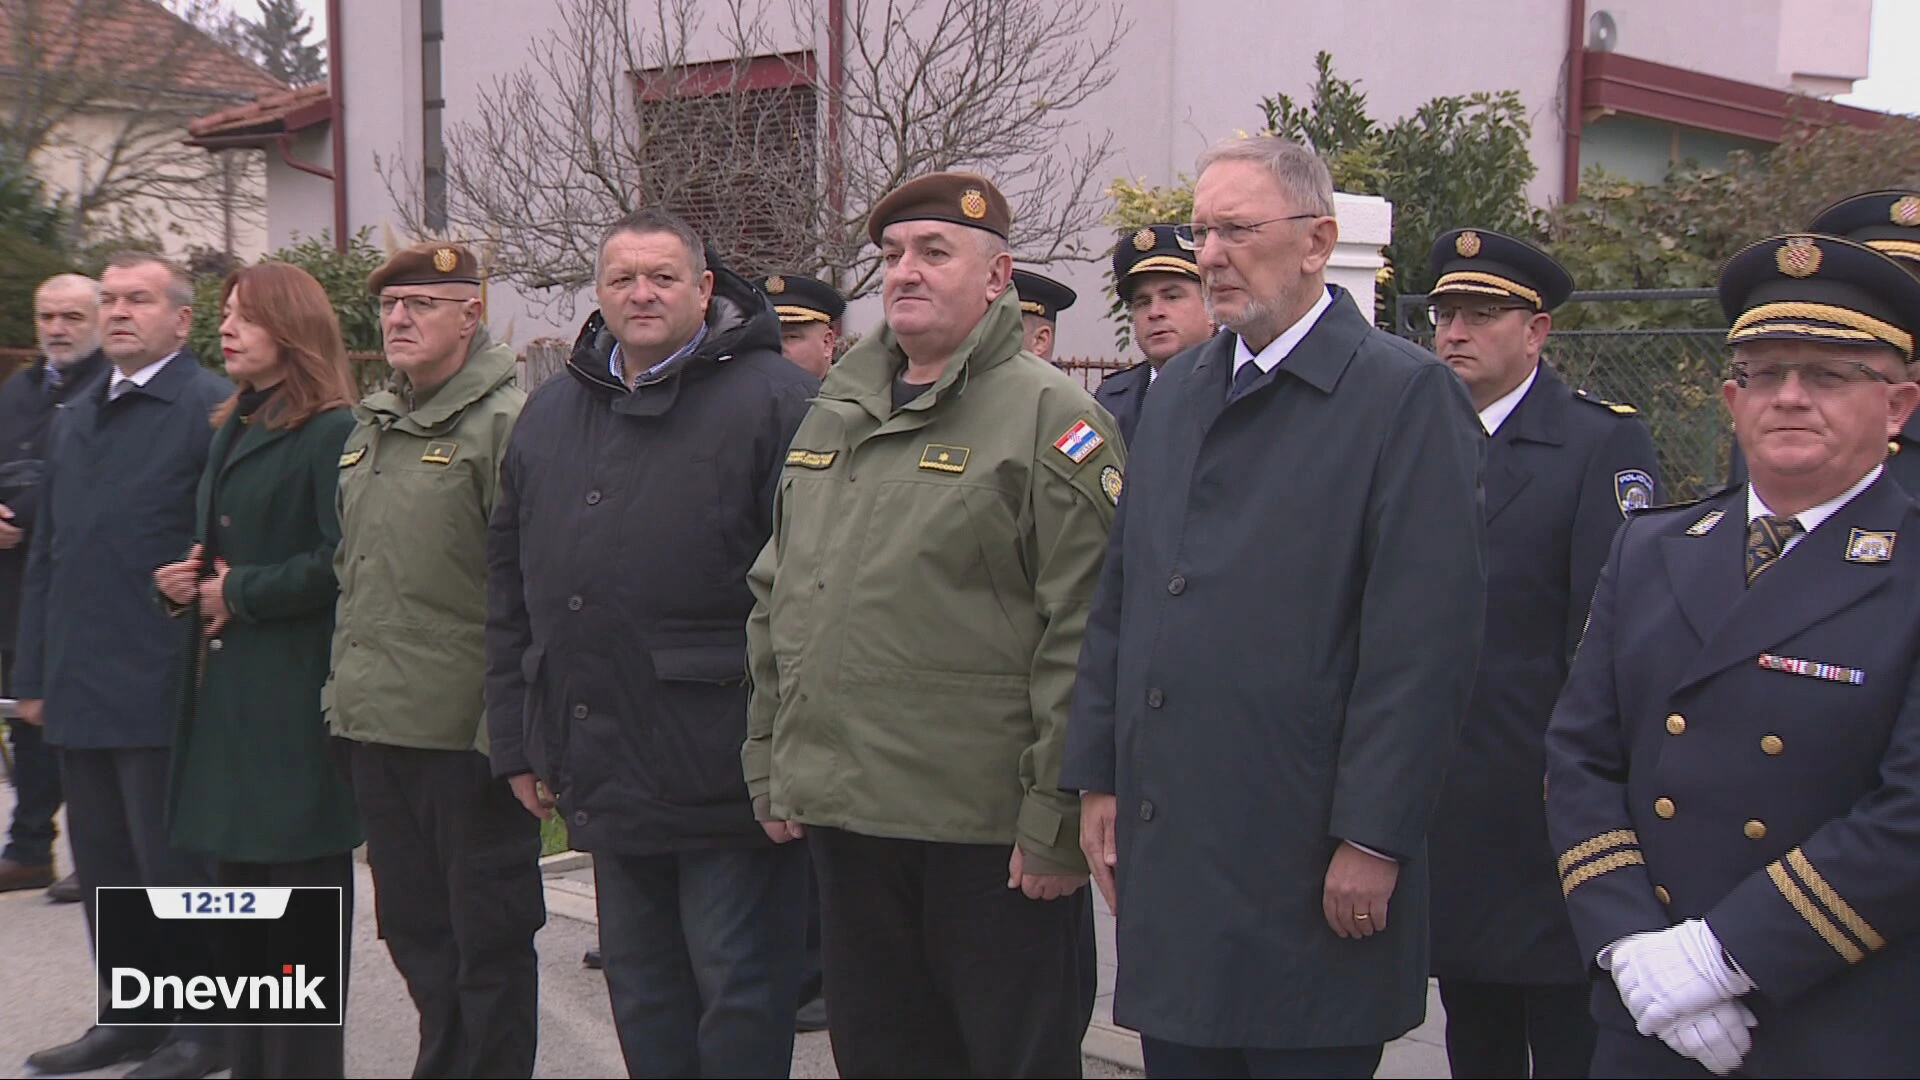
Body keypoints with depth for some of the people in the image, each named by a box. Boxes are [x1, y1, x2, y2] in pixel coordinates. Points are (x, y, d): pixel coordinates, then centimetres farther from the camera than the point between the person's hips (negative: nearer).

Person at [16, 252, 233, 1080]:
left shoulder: (212, 407, -8)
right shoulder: (74, 419, 17)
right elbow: (46, 554, 19)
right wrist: (34, 672, 15)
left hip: (162, 690, -8)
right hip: (81, 691, 8)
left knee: (174, 863, 1)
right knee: (104, 863, 14)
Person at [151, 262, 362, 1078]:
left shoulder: (331, 432, -11)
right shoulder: (230, 431, 17)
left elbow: (343, 561, -20)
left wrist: (241, 593, -13)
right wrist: (182, 579, 4)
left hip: (294, 699, -9)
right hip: (224, 694, 9)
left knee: (301, 883, -1)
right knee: (237, 883, 13)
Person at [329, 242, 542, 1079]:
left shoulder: (504, 422, -11)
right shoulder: (370, 428, 14)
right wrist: (344, 687, 18)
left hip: (464, 732, -8)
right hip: (378, 727, 8)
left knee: (487, 939, 4)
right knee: (414, 929, 18)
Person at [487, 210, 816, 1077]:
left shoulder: (772, 399, -7)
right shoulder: (550, 415, 14)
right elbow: (509, 592, 17)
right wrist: (519, 741, 13)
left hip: (727, 772, -6)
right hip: (605, 775, 6)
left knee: (738, 986, 4)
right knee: (642, 996, 16)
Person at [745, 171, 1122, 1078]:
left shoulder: (1049, 417, -9)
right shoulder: (834, 414, 14)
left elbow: (1085, 634, -14)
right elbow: (775, 601, 20)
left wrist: (1057, 816, -16)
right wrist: (770, 767, 15)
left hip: (989, 832, -6)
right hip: (844, 815, 7)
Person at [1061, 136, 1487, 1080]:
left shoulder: (1407, 394, -8)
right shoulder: (1177, 392, 14)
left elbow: (1426, 639, -13)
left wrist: (1374, 838, -15)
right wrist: (1099, 778, 11)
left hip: (1306, 860, -6)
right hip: (1168, 850, 7)